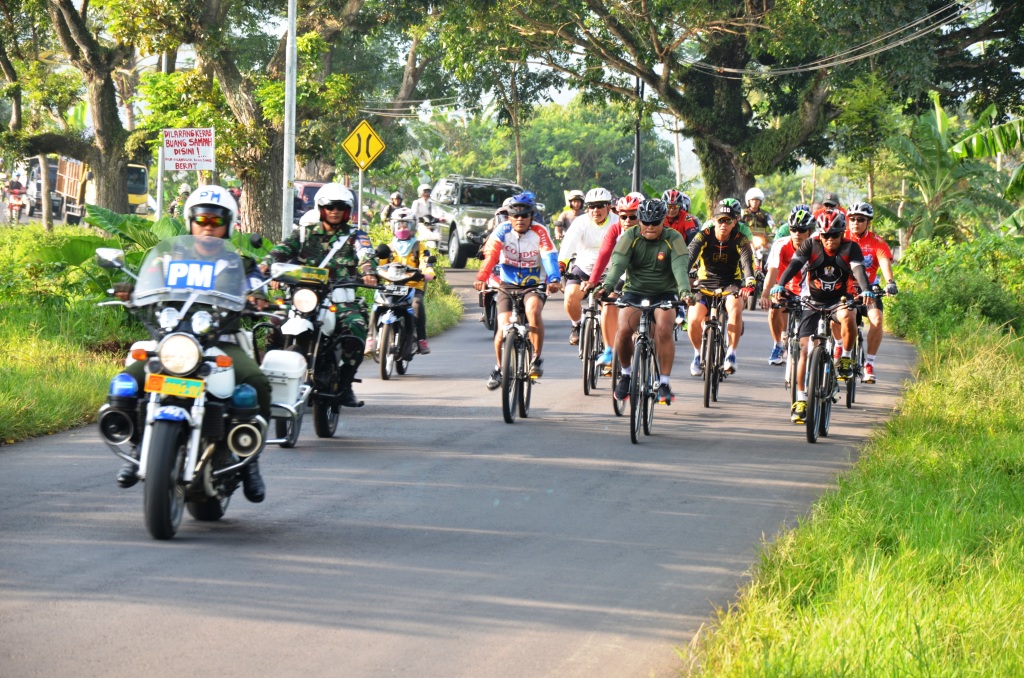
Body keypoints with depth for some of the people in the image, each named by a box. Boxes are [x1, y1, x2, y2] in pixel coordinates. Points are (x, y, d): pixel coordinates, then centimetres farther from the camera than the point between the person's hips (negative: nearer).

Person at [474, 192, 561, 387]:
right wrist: (481, 278, -39)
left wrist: (554, 280, -43)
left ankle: (537, 359, -17)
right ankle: (499, 368, 12)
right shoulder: (503, 231, -9)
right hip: (508, 285, 1)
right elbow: (490, 255, -22)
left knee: (533, 311, -33)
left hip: (534, 285, -1)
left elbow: (550, 257, -24)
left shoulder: (539, 232, -11)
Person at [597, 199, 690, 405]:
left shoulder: (673, 239, -9)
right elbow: (618, 263, -22)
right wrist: (607, 286, -41)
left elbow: (680, 266, -24)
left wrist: (684, 291, -43)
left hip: (664, 294, -1)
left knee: (664, 329, -27)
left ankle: (665, 382, -17)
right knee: (624, 330, -24)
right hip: (634, 291, 1)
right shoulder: (630, 236, -8)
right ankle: (625, 373, 3)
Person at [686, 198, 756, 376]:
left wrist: (749, 283, -46)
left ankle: (731, 353, -17)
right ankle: (698, 353, 8)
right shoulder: (703, 236, -10)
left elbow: (747, 261, -26)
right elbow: (689, 258, -24)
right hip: (705, 283, 1)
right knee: (694, 320, -22)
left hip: (730, 284, -1)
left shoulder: (740, 240, -10)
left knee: (735, 310, -33)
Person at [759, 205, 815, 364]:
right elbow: (772, 271, -34)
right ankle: (778, 346, -7)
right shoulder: (781, 245, -23)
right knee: (774, 310, -27)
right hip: (786, 287, 0)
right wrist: (765, 293, -50)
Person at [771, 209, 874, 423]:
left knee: (848, 316, -36)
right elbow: (794, 265, -23)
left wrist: (866, 290, -46)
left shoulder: (850, 248, -10)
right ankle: (801, 399, -5)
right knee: (805, 349, -11)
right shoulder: (811, 245, -9)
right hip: (812, 300, 1)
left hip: (839, 299, -1)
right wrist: (779, 285, -42)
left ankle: (846, 357, -11)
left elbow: (858, 269, -26)